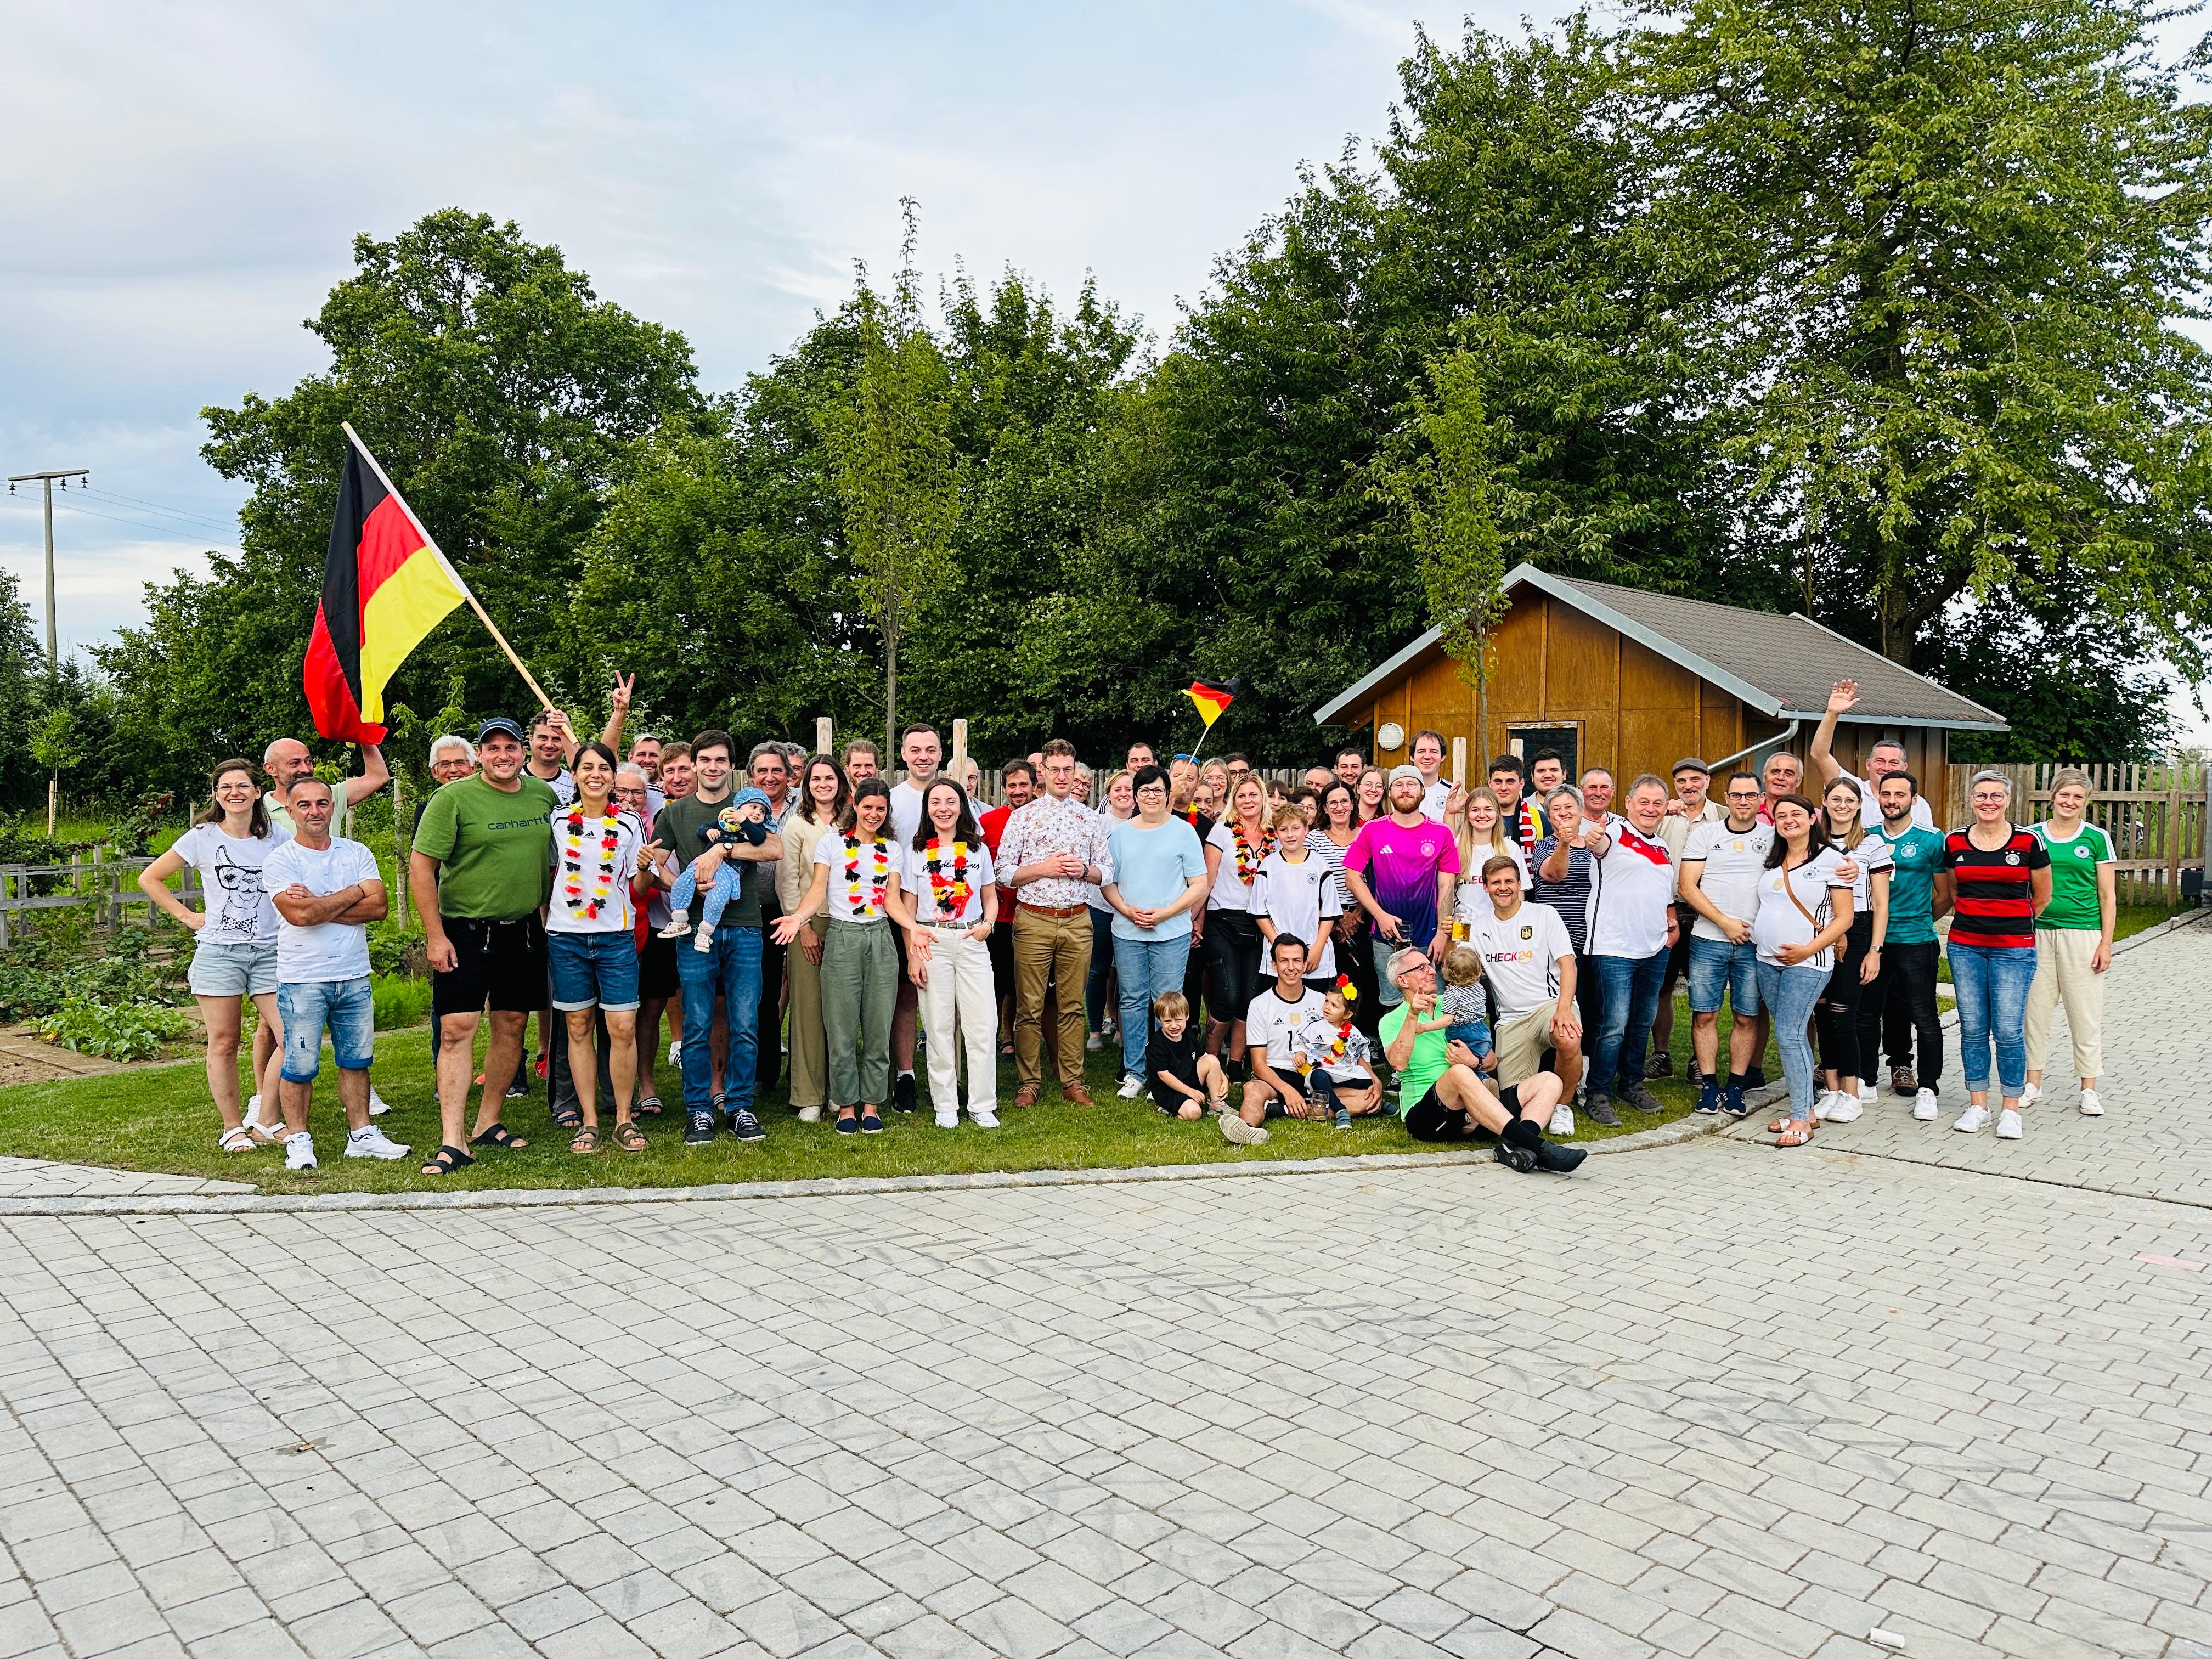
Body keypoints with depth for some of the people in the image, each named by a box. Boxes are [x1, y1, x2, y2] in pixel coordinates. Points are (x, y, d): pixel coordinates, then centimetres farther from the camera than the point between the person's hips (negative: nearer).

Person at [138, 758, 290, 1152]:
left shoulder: (278, 838, 5)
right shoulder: (202, 838, 2)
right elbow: (150, 878, 10)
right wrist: (187, 916, 3)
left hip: (269, 952, 1)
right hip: (218, 953, -1)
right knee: (223, 1044, 4)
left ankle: (265, 1119, 7)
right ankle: (232, 1128, 15)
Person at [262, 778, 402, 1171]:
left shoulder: (357, 854, 7)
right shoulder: (279, 860, -4)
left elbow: (379, 907, -6)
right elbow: (299, 915, -18)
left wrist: (319, 906, -14)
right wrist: (355, 893, -7)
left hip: (355, 977, 4)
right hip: (301, 980, -4)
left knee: (356, 1059, 11)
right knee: (300, 1065, 1)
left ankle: (361, 1134, 20)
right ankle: (298, 1139, 15)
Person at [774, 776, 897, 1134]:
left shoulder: (891, 850, 12)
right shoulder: (831, 843, 4)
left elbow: (891, 901, 7)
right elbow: (817, 890, -3)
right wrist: (799, 917, -21)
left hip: (881, 939, 3)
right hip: (842, 938, -2)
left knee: (878, 1027, 3)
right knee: (842, 1029, -1)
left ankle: (871, 1104, 14)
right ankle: (846, 1105, 11)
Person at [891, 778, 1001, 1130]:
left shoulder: (977, 848, 11)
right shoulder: (915, 850, 6)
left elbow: (991, 897, 16)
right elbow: (906, 906, 4)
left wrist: (988, 923, -5)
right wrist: (912, 954, -2)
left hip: (972, 940, 1)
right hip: (931, 942, -1)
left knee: (983, 1025, -3)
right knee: (939, 1027, 1)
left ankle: (983, 1107, 7)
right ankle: (945, 1107, 12)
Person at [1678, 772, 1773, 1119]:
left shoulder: (1773, 836, 7)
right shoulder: (1704, 834, 5)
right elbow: (1688, 887, 0)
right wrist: (1725, 922, -9)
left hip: (1755, 943, 1)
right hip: (1708, 939, 0)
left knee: (1747, 1016, 3)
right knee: (1705, 1014, 0)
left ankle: (1735, 1086, 13)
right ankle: (1709, 1085, 9)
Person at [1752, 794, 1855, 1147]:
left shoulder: (1831, 860, -4)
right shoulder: (1770, 859, 12)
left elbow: (1844, 918, -6)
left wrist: (1809, 949, -15)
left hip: (1807, 963, -6)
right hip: (1767, 961, 6)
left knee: (1789, 1035, -11)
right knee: (1792, 1036, 9)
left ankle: (1801, 1120, -5)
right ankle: (1806, 1108, 17)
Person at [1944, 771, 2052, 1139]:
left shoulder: (2028, 842, -3)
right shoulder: (1954, 842, 4)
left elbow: (2042, 896, 9)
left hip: (2014, 949, -3)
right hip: (1965, 947, 3)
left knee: (2008, 1030, -4)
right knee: (1972, 1029, 6)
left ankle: (2011, 1109, 9)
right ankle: (1978, 1106, 16)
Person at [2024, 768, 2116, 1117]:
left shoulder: (2096, 838, 2)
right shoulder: (2032, 836, 5)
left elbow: (2107, 895, 3)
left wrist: (2106, 943, -2)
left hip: (2082, 934, -1)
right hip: (2037, 932, 2)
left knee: (2085, 1013, 3)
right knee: (2035, 1009, 5)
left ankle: (2088, 1089, 13)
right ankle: (2033, 1084, 16)